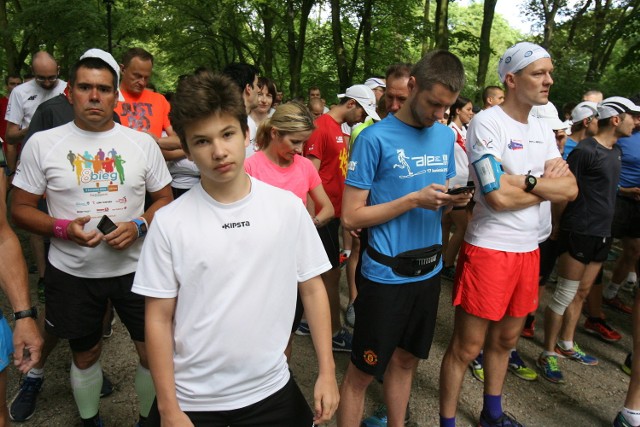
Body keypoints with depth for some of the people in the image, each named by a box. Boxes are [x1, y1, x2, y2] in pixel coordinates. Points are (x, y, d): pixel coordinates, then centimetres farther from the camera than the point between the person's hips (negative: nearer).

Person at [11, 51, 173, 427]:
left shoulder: (143, 142, -1)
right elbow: (21, 208, 1)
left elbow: (165, 199, 4)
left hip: (134, 266, 0)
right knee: (85, 354, 18)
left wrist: (138, 226, -15)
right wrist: (63, 228, -18)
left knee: (155, 352, 4)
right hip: (72, 272, 0)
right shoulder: (42, 143, -2)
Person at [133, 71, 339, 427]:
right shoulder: (169, 222, -11)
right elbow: (159, 319, -6)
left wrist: (327, 372, -2)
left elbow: (312, 288, -1)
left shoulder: (288, 207, -8)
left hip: (272, 391, 1)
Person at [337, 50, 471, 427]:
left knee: (405, 360, 21)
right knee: (362, 371, 7)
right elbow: (351, 216, -15)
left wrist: (452, 201, -7)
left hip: (429, 270, 6)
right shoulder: (375, 138, -13)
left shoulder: (447, 136, 6)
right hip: (386, 274, -6)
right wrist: (413, 200, -21)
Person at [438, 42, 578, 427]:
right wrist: (548, 185, -6)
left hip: (529, 249, 8)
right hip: (489, 249, -8)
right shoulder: (487, 122, -13)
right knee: (466, 347, 3)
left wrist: (526, 181, -15)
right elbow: (498, 197, -22)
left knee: (506, 340, 21)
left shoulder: (542, 129, 11)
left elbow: (571, 189, 1)